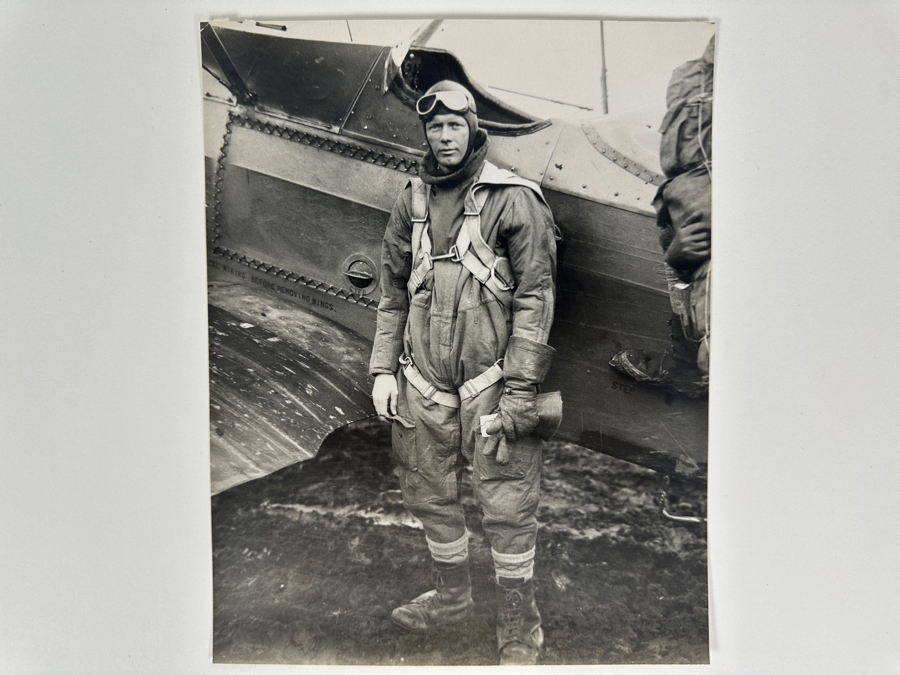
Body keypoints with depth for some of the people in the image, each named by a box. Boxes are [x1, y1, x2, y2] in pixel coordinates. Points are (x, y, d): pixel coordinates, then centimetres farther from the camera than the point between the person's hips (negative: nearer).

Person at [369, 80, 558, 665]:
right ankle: (452, 596, 41)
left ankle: (519, 628, 21)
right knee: (431, 497, 17)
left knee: (508, 507, 1)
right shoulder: (412, 202, 10)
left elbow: (536, 296, -9)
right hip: (423, 382, 5)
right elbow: (394, 293, 16)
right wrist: (384, 369, 10)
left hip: (490, 381, -5)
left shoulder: (514, 199, -6)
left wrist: (520, 389, -14)